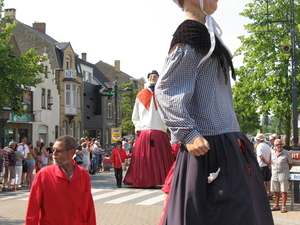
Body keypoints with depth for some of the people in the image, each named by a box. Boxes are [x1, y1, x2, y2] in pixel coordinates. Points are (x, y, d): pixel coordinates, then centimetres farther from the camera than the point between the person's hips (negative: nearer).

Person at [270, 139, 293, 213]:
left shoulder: (286, 153, -4)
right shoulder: (273, 154, 7)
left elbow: (291, 163, 4)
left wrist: (285, 170, 1)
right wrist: (273, 172, 10)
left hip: (283, 175, -4)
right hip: (274, 175, 4)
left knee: (284, 191, -1)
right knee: (275, 191, 10)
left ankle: (284, 206, 6)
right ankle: (276, 206, 22)